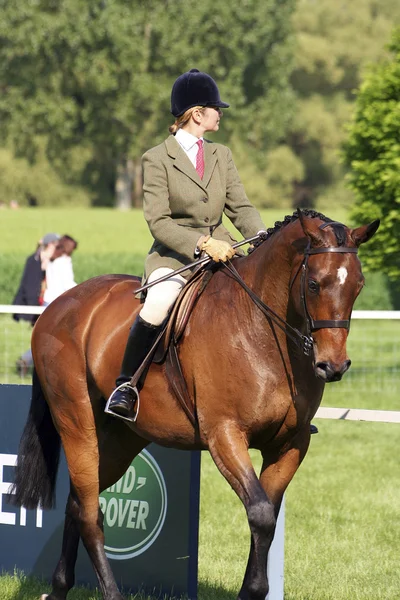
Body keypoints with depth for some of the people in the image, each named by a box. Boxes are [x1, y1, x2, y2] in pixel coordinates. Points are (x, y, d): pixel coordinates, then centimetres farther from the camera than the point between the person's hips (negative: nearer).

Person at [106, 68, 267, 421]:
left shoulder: (222, 156, 15)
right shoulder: (157, 159, -3)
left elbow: (240, 207, 9)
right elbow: (158, 221, -11)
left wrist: (261, 237, -11)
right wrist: (203, 243, -24)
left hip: (222, 253, 5)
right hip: (174, 256, -5)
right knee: (158, 305, -36)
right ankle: (126, 385, -19)